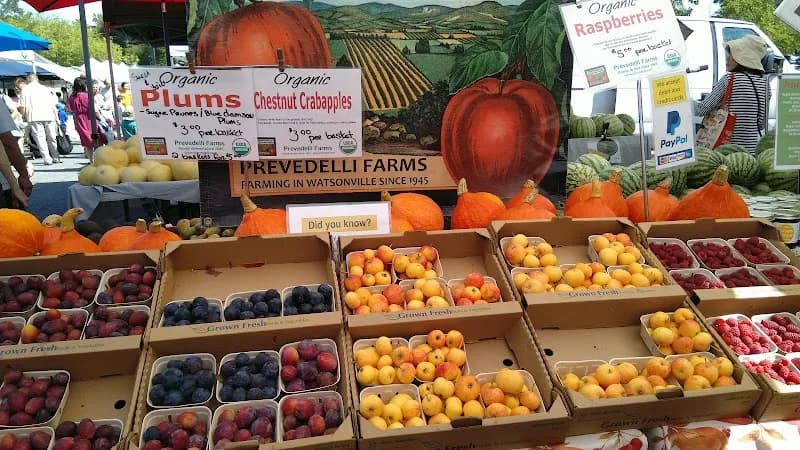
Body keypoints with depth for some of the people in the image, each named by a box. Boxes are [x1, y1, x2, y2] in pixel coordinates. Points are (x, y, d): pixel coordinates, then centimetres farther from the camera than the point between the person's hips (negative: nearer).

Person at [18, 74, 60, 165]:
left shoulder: (25, 89, 8)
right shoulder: (46, 89, 18)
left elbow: (22, 106, 1)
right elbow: (53, 105, 14)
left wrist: (24, 116, 15)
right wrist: (56, 117, 18)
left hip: (34, 117, -3)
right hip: (48, 116, 3)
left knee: (40, 137, -3)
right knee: (51, 138, 13)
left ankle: (47, 159, -11)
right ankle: (56, 158, 17)